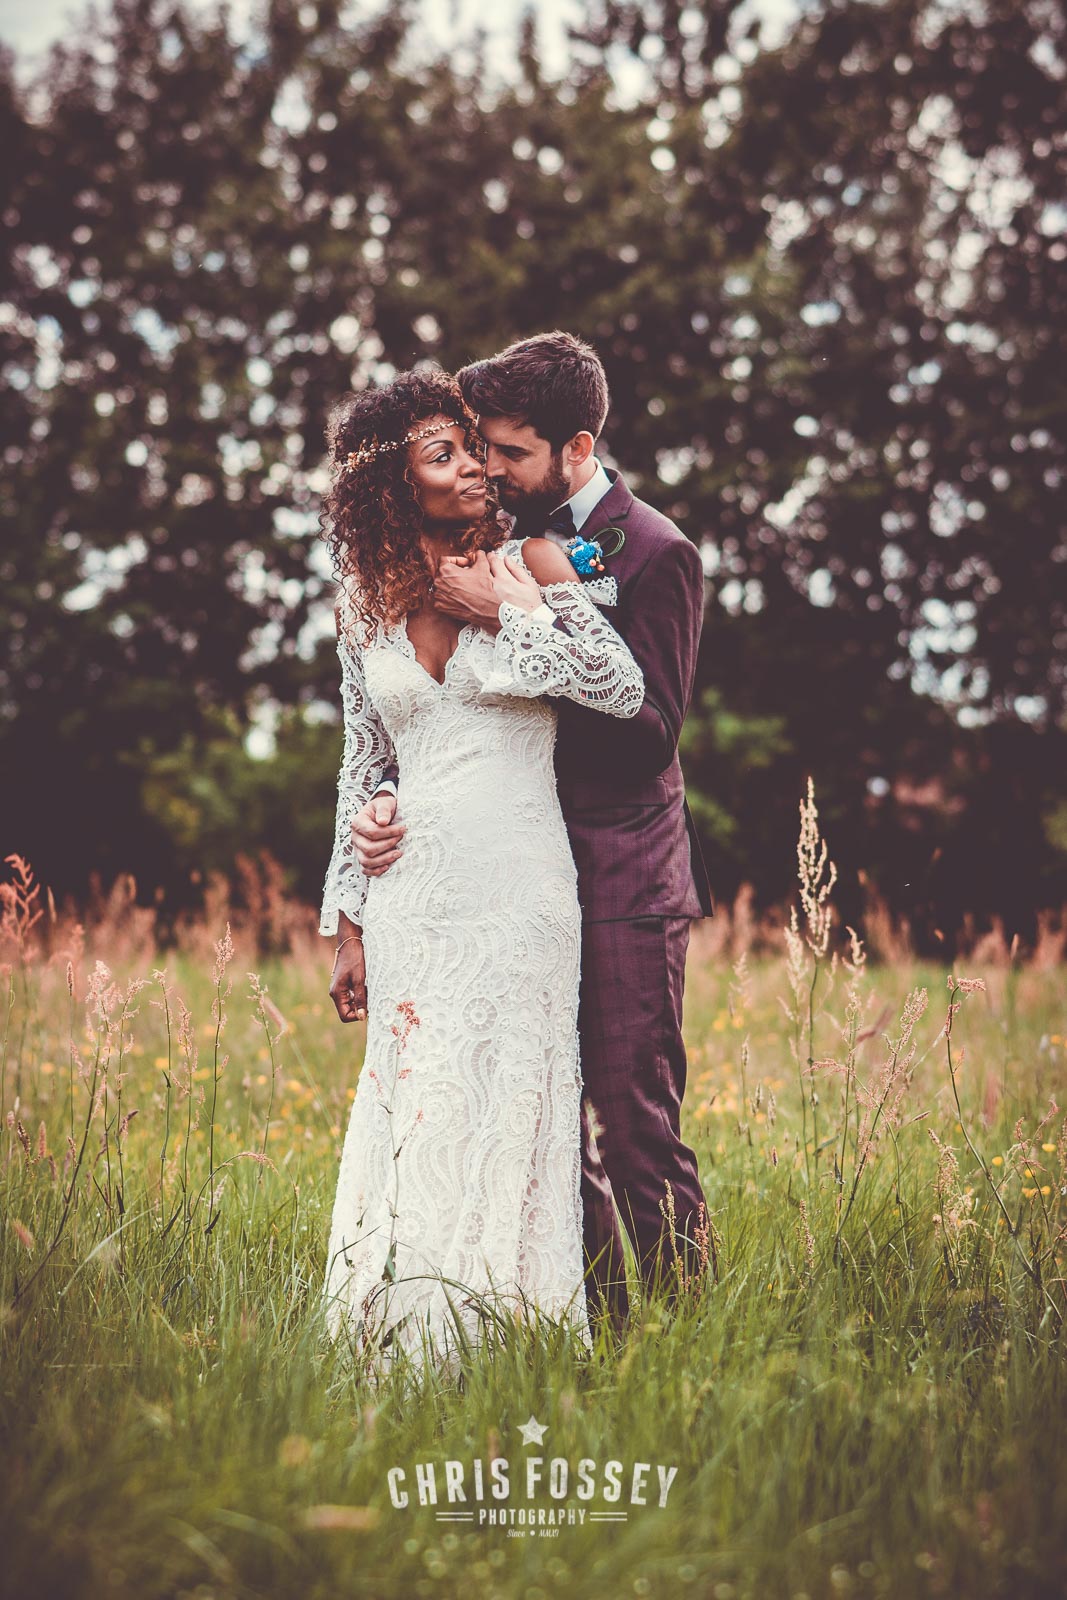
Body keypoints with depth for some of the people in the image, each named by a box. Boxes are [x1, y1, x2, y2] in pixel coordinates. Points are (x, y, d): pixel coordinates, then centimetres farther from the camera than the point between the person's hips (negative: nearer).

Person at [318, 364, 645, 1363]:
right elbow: (362, 766, 14)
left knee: (507, 1105, -2)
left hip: (517, 886, -3)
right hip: (411, 890, 3)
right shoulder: (364, 605, 9)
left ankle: (509, 1330, 10)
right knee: (412, 1104, 4)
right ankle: (413, 1336, 15)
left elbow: (625, 692, -9)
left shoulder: (530, 566, 1)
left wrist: (515, 607, -12)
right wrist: (347, 927, 12)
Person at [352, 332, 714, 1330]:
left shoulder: (653, 554, -8)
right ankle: (596, 1334, 23)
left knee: (638, 1132, -3)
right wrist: (388, 794, -6)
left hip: (622, 887, -6)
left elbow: (649, 733, -18)